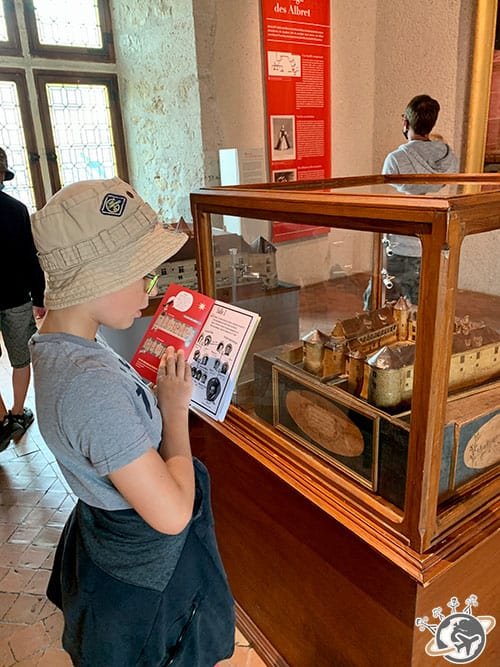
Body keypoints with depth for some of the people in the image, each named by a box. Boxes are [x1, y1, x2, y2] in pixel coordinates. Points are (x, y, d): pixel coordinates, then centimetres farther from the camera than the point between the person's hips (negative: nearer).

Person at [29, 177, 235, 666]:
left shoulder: (56, 345, -6)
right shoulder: (90, 386, -38)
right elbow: (172, 513, -33)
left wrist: (161, 396, -3)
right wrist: (175, 406, -23)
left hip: (111, 542, 9)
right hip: (149, 575, -9)